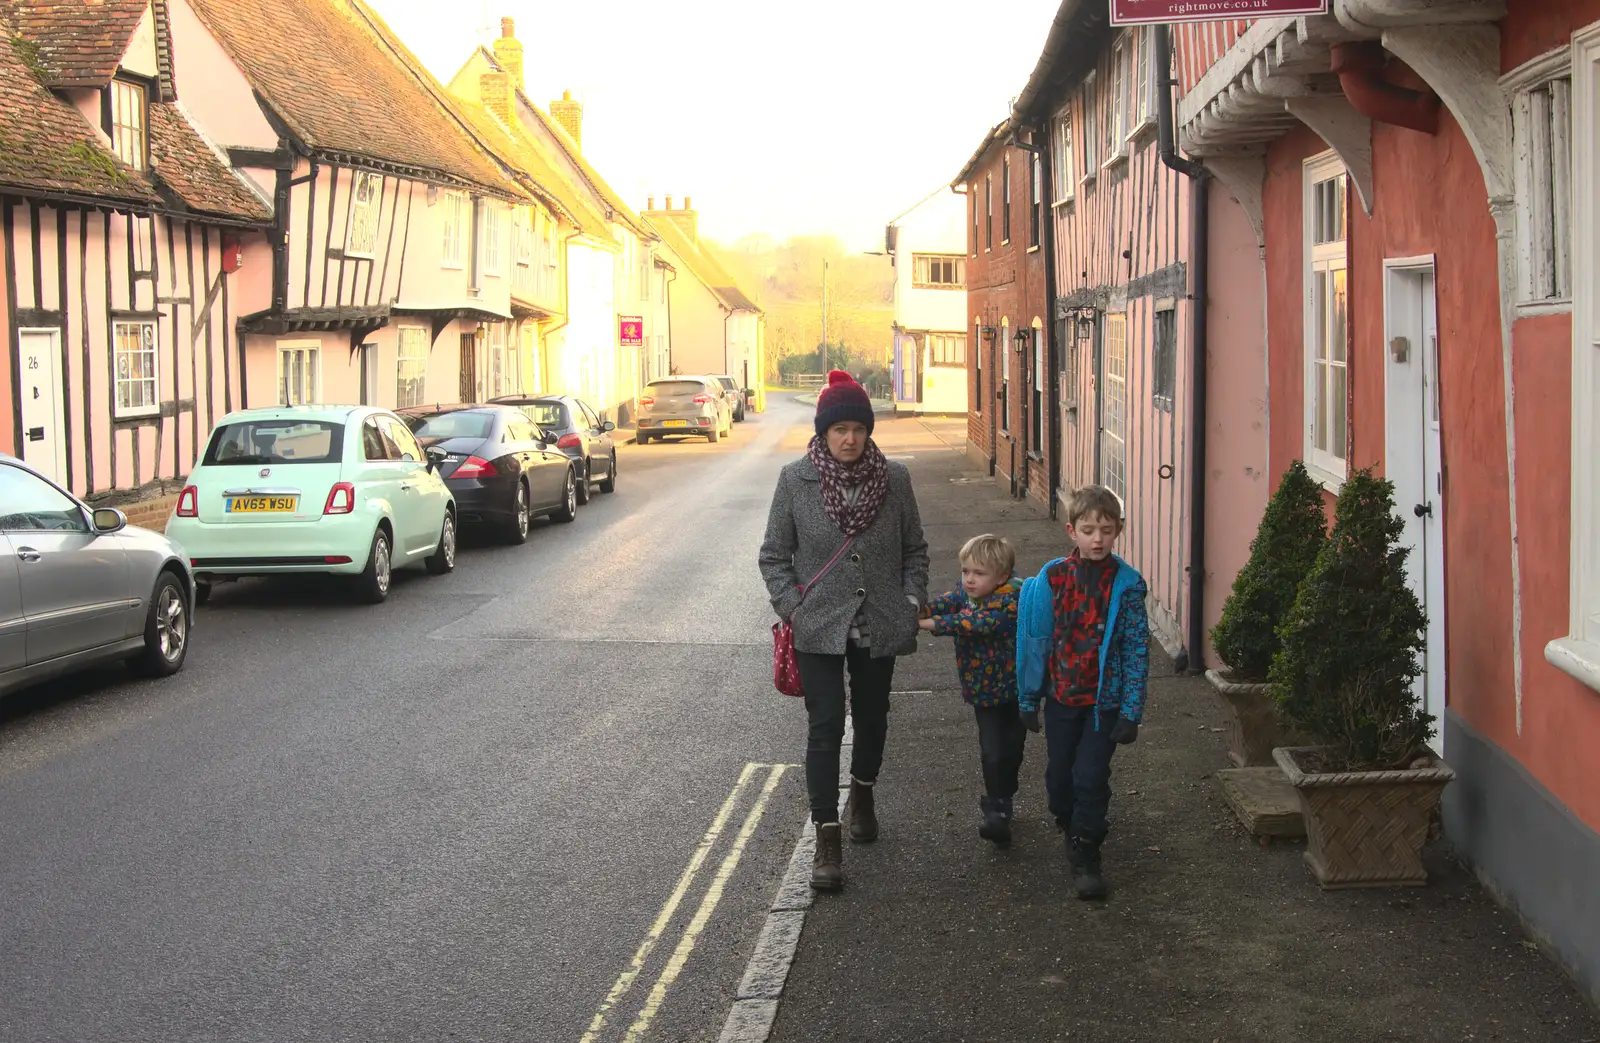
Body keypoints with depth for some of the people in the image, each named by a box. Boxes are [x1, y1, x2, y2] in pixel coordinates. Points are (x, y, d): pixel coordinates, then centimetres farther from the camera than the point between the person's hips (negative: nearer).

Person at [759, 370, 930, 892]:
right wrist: (792, 608, -8)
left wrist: (912, 602, -1)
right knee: (826, 726, -7)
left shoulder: (894, 479, -2)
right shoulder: (795, 480, -6)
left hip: (879, 627, 2)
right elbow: (774, 556, 1)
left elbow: (915, 549, 9)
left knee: (872, 717, 19)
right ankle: (827, 839, -3)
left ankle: (862, 794, 46)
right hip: (819, 628, -2)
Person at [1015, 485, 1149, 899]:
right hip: (1061, 695, 2)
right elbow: (1035, 641, 1)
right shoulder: (1052, 578, -6)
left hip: (1105, 699, -2)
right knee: (1059, 776, 13)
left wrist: (1131, 711, -9)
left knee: (1091, 776, -7)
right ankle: (1072, 829, 41)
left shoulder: (1127, 584, -9)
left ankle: (1084, 855, 9)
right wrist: (1028, 698, 4)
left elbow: (1138, 649, -6)